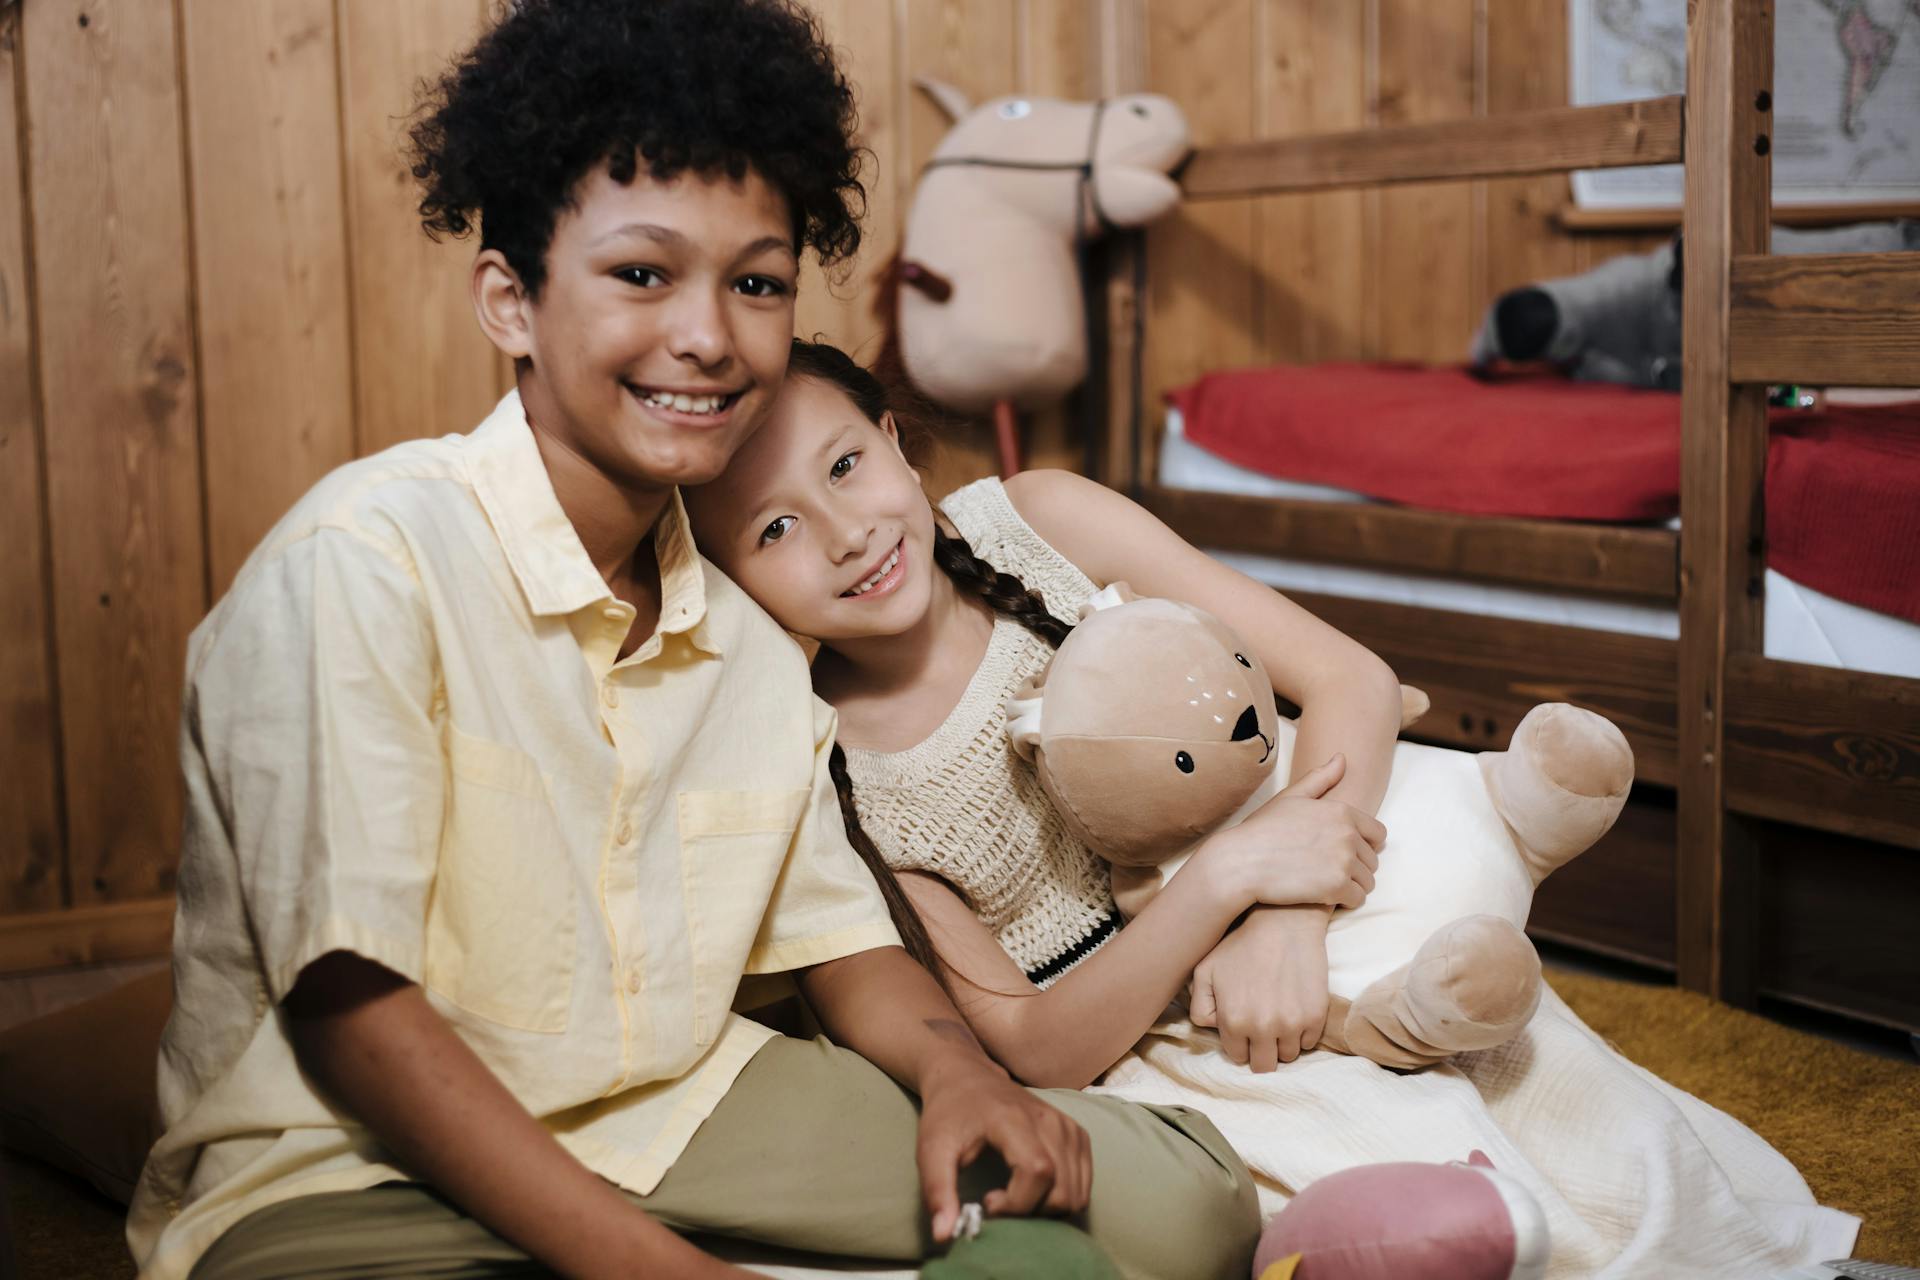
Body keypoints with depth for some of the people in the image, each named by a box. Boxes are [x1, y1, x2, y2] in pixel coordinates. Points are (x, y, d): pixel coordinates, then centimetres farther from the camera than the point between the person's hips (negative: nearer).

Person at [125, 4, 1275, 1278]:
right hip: (348, 1164, -5)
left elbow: (839, 936, 14)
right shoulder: (362, 563, -17)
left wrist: (954, 1065, -9)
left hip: (676, 1107, 6)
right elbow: (349, 1010, -19)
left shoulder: (752, 629, 6)